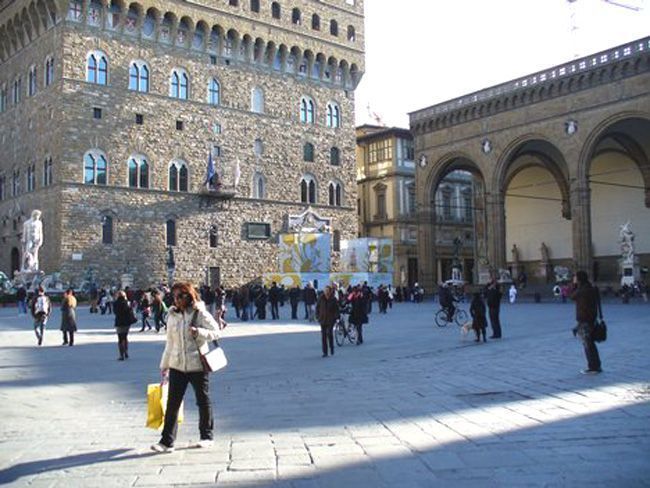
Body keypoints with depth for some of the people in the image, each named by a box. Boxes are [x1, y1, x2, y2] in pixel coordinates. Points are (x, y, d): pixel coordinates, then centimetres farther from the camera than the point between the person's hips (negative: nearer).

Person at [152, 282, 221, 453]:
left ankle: (207, 437, 24)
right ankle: (167, 441, 4)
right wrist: (164, 365, 16)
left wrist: (199, 332, -24)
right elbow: (170, 342, 14)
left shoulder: (200, 313, -6)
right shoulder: (172, 315, 7)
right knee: (172, 403, 0)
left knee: (203, 401, 9)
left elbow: (215, 332, -6)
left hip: (198, 364, -3)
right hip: (177, 365, 4)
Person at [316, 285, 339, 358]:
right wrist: (318, 316, 2)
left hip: (331, 319, -2)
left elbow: (337, 309, 2)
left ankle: (331, 347, 12)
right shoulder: (321, 299, 1)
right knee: (323, 335, 3)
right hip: (322, 319, 2)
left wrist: (336, 317, -7)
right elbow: (317, 307, 10)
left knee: (329, 333, -14)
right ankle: (325, 352, 10)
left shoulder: (333, 299, -3)